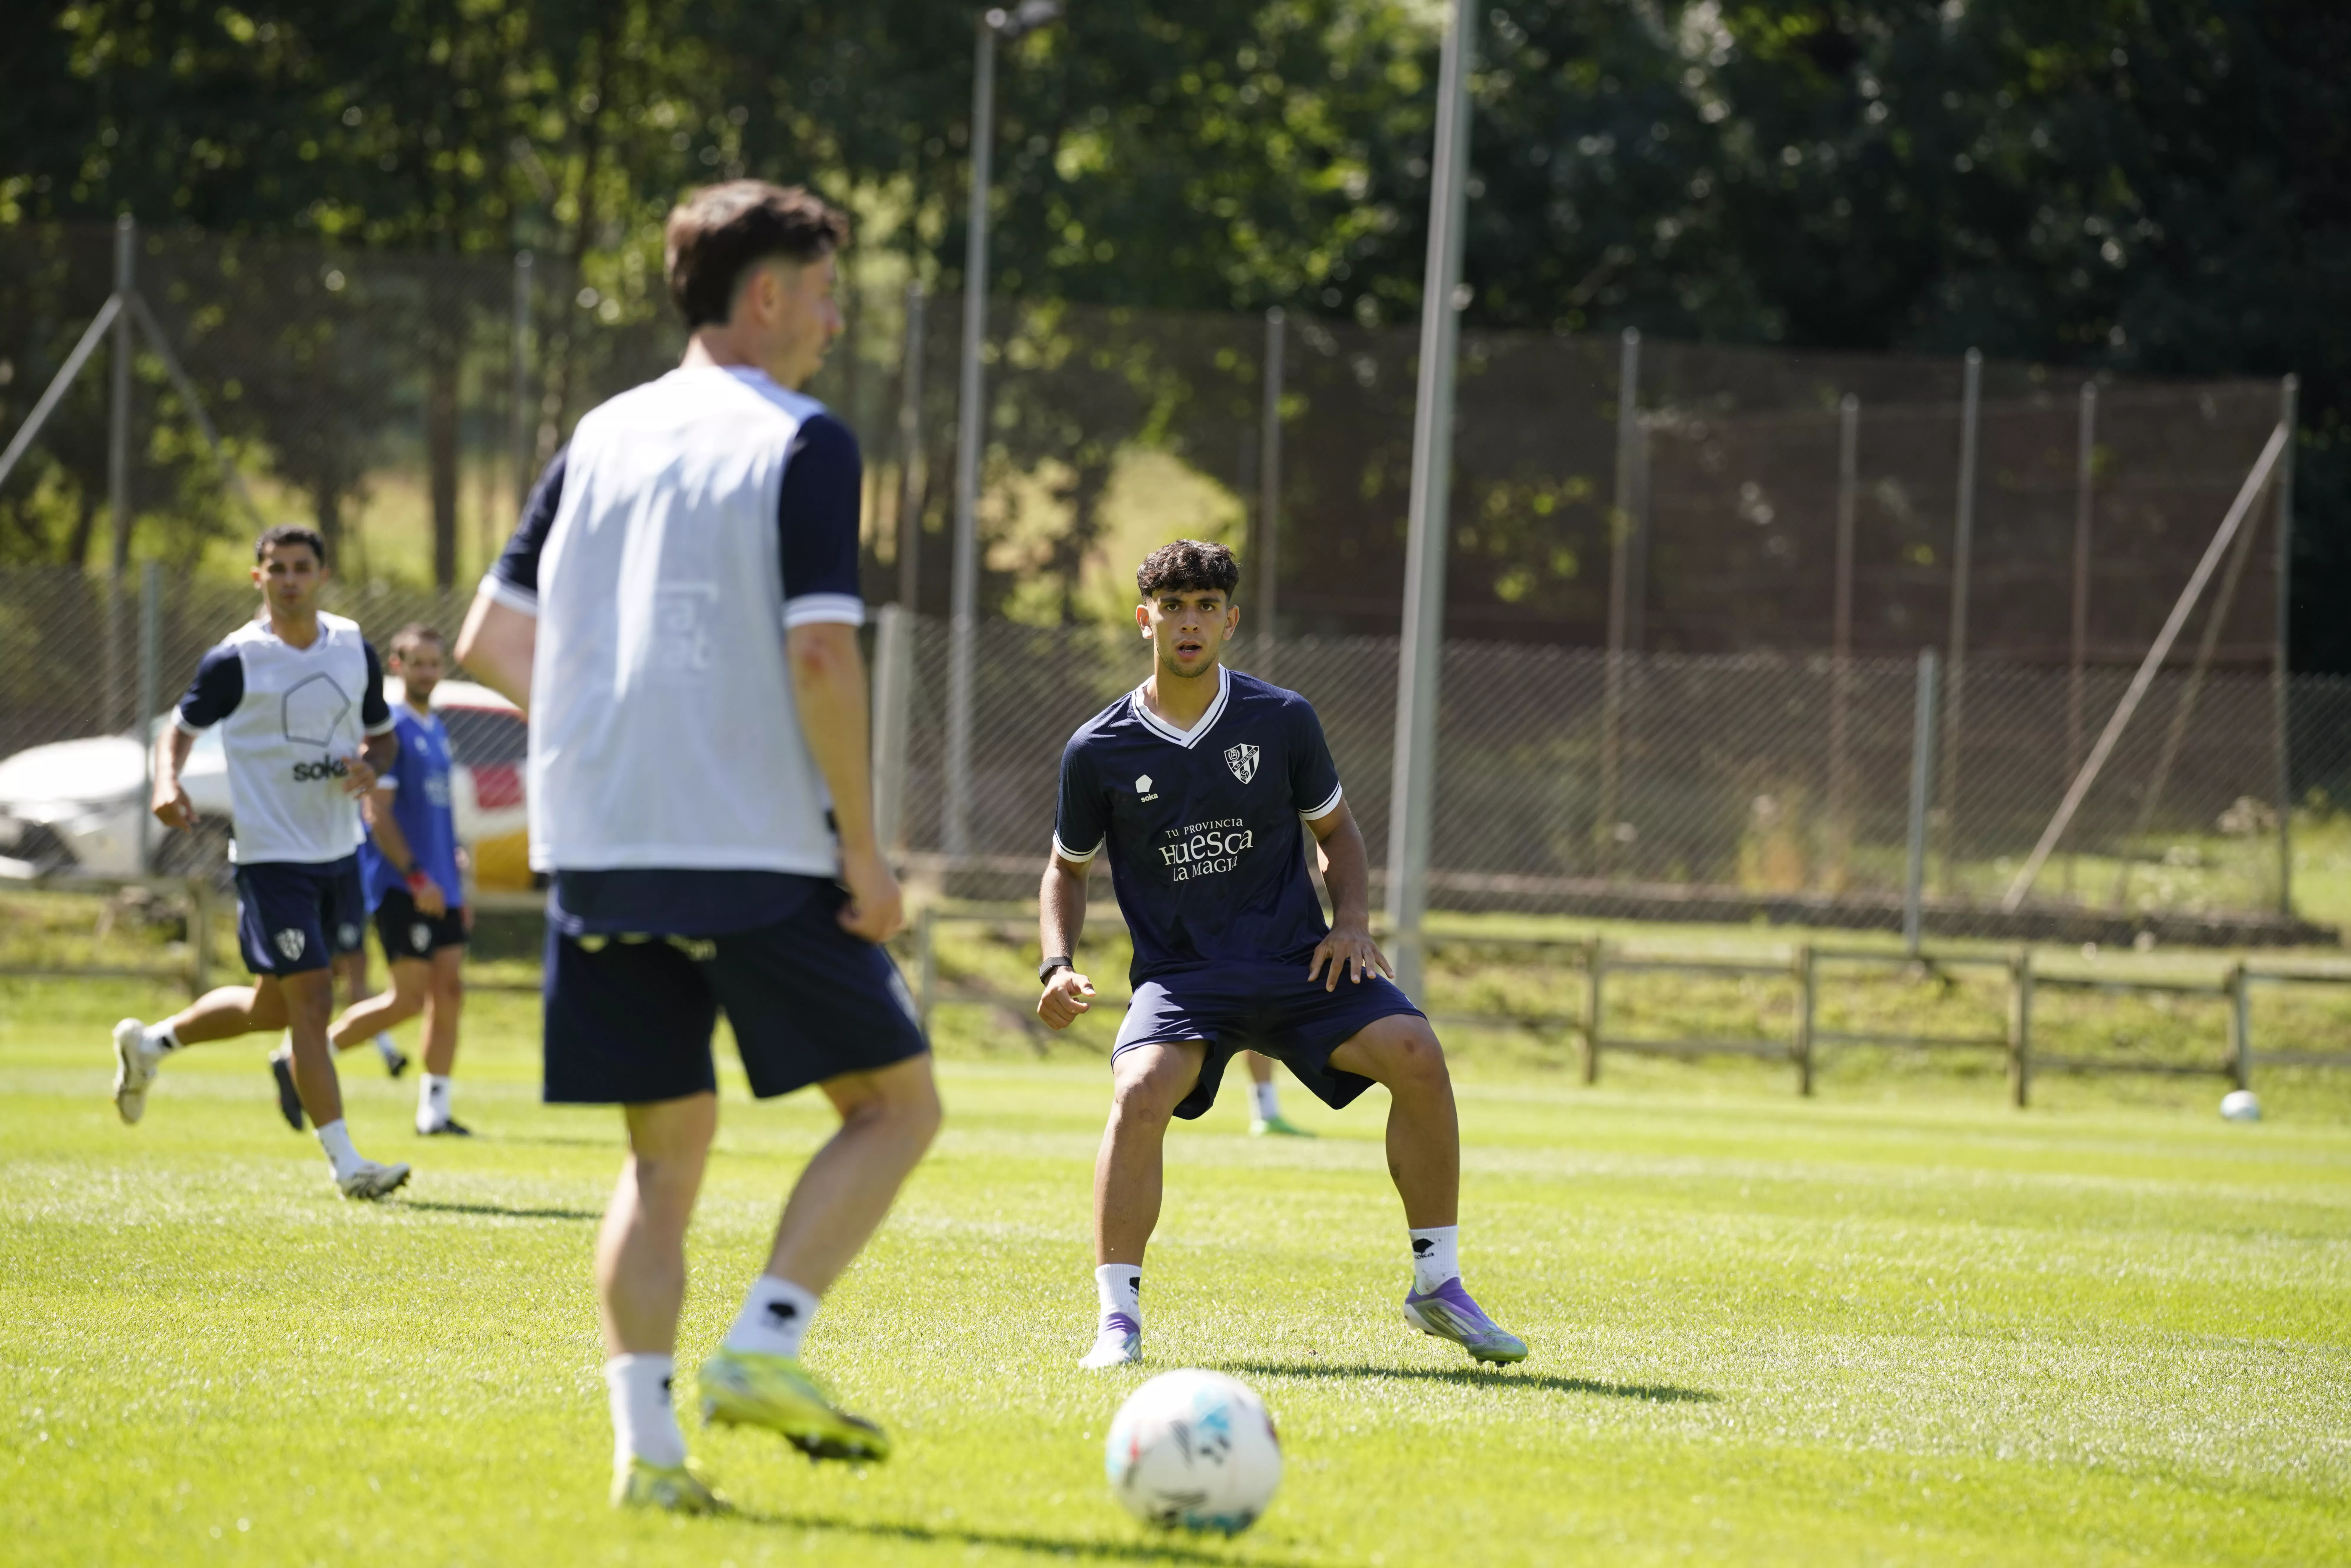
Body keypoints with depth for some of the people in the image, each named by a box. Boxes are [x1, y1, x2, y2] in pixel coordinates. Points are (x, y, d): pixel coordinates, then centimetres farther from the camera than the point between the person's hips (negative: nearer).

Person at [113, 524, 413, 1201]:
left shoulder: (356, 650, 4)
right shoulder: (236, 661, -10)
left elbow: (382, 734, 16)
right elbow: (182, 727, 0)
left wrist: (370, 765, -7)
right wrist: (168, 784, -20)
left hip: (338, 852, 6)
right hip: (272, 857, -6)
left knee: (273, 1007, 16)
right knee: (311, 999, -11)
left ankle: (149, 1043, 39)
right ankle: (344, 1163, -8)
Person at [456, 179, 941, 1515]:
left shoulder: (602, 438, 13)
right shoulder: (803, 443, -6)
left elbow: (491, 639, 13)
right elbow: (820, 655, -15)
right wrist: (864, 852, -10)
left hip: (598, 850, 6)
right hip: (758, 852, -6)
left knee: (666, 1149, 11)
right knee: (897, 1104, 8)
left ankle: (645, 1435, -2)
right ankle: (764, 1348, -8)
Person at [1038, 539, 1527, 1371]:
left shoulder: (1282, 720, 1)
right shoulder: (1098, 751, -1)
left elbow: (1336, 830, 15)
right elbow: (1066, 869, 14)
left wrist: (1354, 924, -2)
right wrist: (1059, 969, -2)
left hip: (1294, 960, 1)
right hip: (1179, 975, -1)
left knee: (1415, 1054, -22)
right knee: (1141, 1090, -33)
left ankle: (1437, 1286, -6)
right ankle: (1118, 1320, -24)